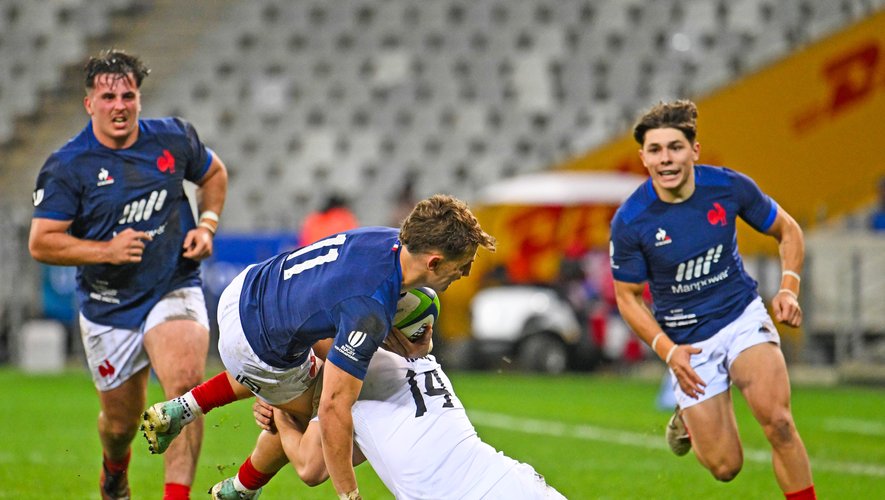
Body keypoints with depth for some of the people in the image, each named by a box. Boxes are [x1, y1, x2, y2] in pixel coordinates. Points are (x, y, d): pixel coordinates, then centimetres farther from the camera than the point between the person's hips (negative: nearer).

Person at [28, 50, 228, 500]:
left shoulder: (173, 139, -2)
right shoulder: (67, 167, -12)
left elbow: (213, 174, 19)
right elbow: (41, 243, -12)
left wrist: (207, 225, 2)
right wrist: (106, 250, -24)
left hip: (174, 289, 0)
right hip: (108, 307, 0)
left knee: (186, 384, -28)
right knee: (121, 421, 12)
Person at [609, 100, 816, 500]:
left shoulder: (729, 187, -13)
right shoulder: (629, 222, -16)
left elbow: (787, 230, 5)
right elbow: (628, 297, -3)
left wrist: (789, 288, -11)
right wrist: (667, 350, -17)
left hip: (743, 317, 0)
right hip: (688, 342, 0)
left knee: (776, 420, -27)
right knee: (725, 467, 0)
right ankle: (689, 420, 34)